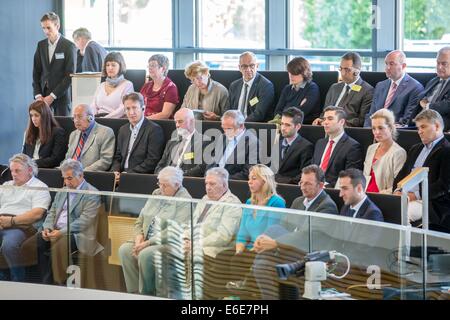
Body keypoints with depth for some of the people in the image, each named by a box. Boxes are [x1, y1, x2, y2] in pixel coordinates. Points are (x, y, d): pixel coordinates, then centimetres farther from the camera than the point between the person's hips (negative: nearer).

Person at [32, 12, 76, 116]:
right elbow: (36, 72, 12)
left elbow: (70, 75, -8)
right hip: (43, 95, 4)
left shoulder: (69, 46, -5)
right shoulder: (41, 45, 10)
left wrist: (52, 96, -12)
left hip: (61, 96, -4)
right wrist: (38, 95, -1)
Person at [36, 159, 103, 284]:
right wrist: (47, 228, -2)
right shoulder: (62, 192, 21)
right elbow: (52, 213, 20)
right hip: (55, 231, 7)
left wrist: (61, 232, -22)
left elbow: (84, 221, -14)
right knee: (36, 240, -20)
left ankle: (59, 282, -21)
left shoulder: (92, 194, -5)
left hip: (76, 234, -7)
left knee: (58, 245, -36)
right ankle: (46, 282, -14)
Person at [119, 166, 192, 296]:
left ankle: (147, 293, -17)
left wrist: (148, 243, -21)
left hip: (171, 244, -7)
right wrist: (139, 237, -2)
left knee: (146, 254, -33)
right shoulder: (156, 194, 16)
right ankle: (134, 292, -16)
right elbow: (140, 220, 19)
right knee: (124, 249, -18)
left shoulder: (184, 201, -8)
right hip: (148, 241, 7)